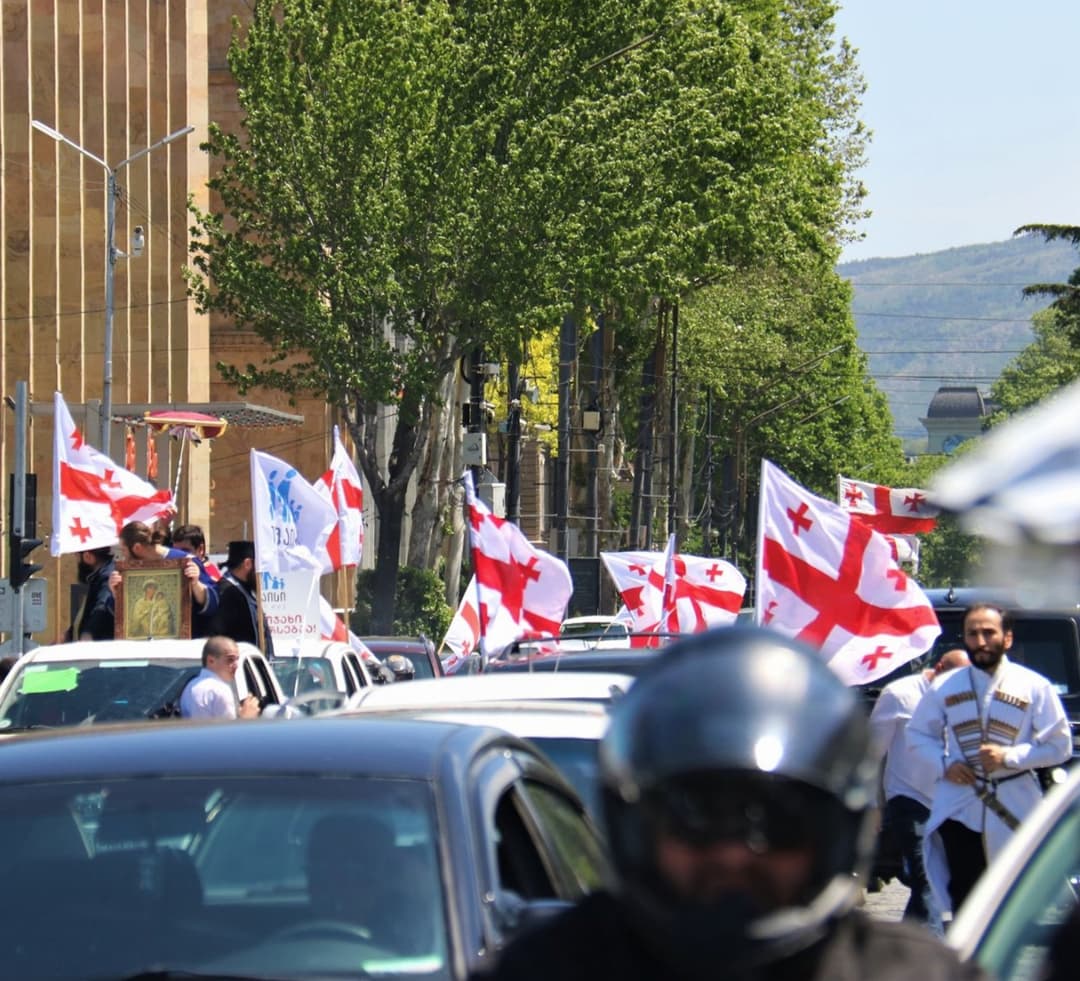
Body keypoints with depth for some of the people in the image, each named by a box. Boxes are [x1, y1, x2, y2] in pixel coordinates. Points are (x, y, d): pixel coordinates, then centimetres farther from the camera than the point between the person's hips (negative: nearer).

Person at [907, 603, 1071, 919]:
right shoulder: (944, 687, 6)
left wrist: (1009, 757, -16)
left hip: (1013, 809, -2)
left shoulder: (1034, 687, -1)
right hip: (959, 807, 2)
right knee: (964, 896, 1)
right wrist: (943, 764, -3)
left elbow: (1060, 746, -2)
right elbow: (917, 733, 16)